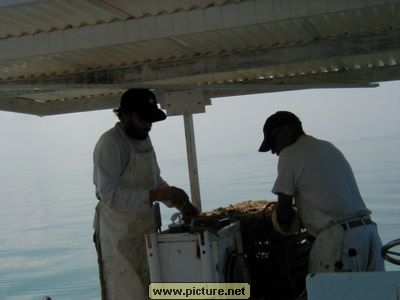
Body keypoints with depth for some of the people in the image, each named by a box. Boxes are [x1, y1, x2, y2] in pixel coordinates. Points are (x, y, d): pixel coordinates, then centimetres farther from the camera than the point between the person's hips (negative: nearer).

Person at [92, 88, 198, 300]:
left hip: (144, 228, 8)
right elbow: (110, 195, -24)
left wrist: (178, 203, 2)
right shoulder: (109, 144, -17)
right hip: (118, 233, -8)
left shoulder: (144, 139, 9)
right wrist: (154, 195, -29)